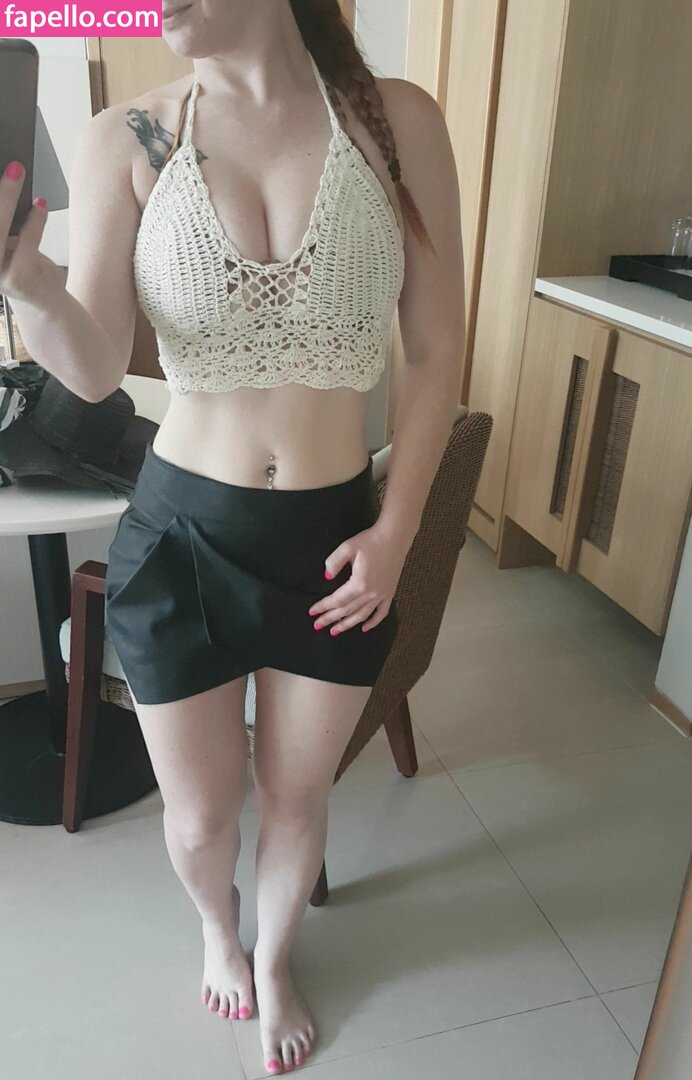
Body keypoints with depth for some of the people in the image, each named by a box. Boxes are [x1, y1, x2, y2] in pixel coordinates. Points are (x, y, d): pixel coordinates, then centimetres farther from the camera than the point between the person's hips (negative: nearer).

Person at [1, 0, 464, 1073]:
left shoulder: (398, 120, -5)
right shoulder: (127, 142, -5)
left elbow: (437, 350, -3)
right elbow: (94, 369, -13)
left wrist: (397, 529, -7)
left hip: (334, 536, 1)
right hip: (181, 533, 0)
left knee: (296, 799, 20)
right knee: (199, 817, 17)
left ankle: (276, 958, 54)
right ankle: (218, 927, 56)